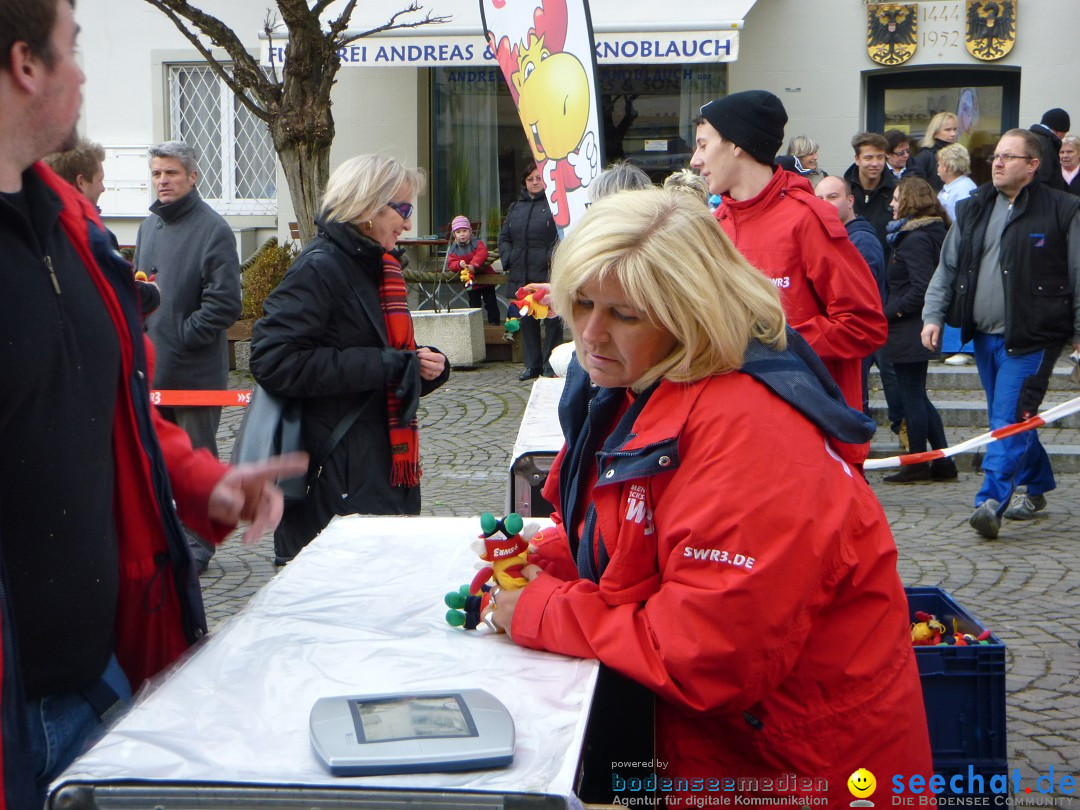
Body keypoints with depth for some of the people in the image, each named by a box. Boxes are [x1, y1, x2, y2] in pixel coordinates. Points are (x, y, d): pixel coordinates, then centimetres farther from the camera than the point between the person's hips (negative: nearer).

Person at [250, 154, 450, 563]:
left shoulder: (378, 268, 17)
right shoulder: (319, 268, -11)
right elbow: (273, 361, -22)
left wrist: (427, 365, 3)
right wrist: (381, 365, -20)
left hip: (386, 473, 9)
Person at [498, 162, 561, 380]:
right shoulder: (516, 208, 16)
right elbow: (504, 237, 19)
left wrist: (555, 258, -20)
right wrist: (507, 259, 4)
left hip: (548, 273, -6)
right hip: (521, 275, 6)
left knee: (552, 320, -1)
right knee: (526, 320, 10)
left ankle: (550, 365, 7)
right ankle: (532, 364, 18)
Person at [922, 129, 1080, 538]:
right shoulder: (972, 210, 12)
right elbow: (946, 268, 14)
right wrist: (933, 315, 3)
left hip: (1030, 338, -6)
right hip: (983, 335, 6)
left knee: (1009, 420, -13)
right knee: (1012, 419, 15)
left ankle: (991, 501, -18)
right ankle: (1035, 488, 31)